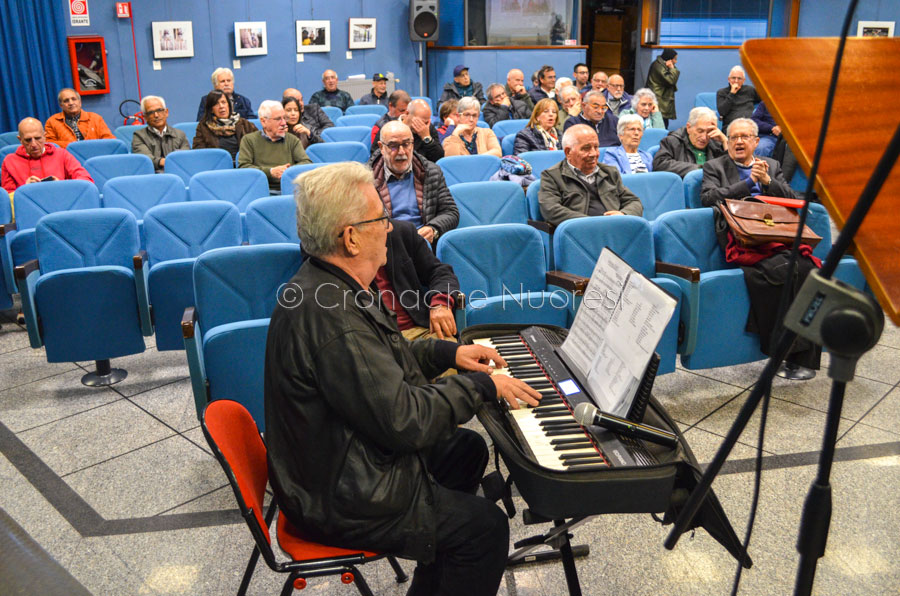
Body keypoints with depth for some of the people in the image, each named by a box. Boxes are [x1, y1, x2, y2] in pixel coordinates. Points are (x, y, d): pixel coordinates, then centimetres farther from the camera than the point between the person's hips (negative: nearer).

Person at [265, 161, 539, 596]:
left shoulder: (325, 284, 2)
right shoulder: (328, 312, -32)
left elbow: (380, 358, 18)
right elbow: (403, 420, -30)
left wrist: (448, 353, 7)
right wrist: (480, 386, -17)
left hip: (338, 457, 11)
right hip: (338, 500, -11)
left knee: (468, 449, 22)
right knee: (485, 527, -10)